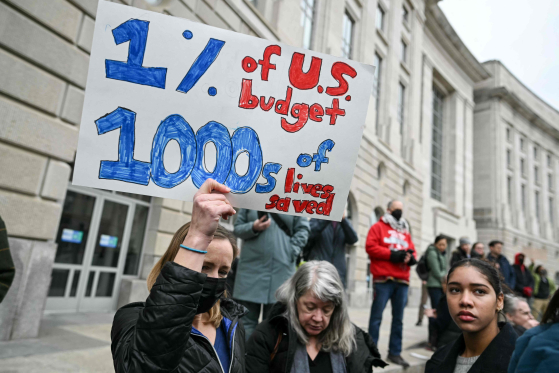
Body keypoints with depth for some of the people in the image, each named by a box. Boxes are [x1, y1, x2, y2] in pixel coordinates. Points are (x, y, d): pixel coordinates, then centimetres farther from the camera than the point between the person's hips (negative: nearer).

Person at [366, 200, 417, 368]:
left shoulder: (405, 232, 21)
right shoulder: (378, 227, 4)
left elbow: (412, 251, 18)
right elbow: (371, 247, -8)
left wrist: (411, 257, -6)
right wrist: (392, 255, -14)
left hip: (402, 280, 6)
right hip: (383, 279, -6)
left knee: (398, 318, 9)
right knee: (377, 316, -2)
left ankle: (395, 352, 17)